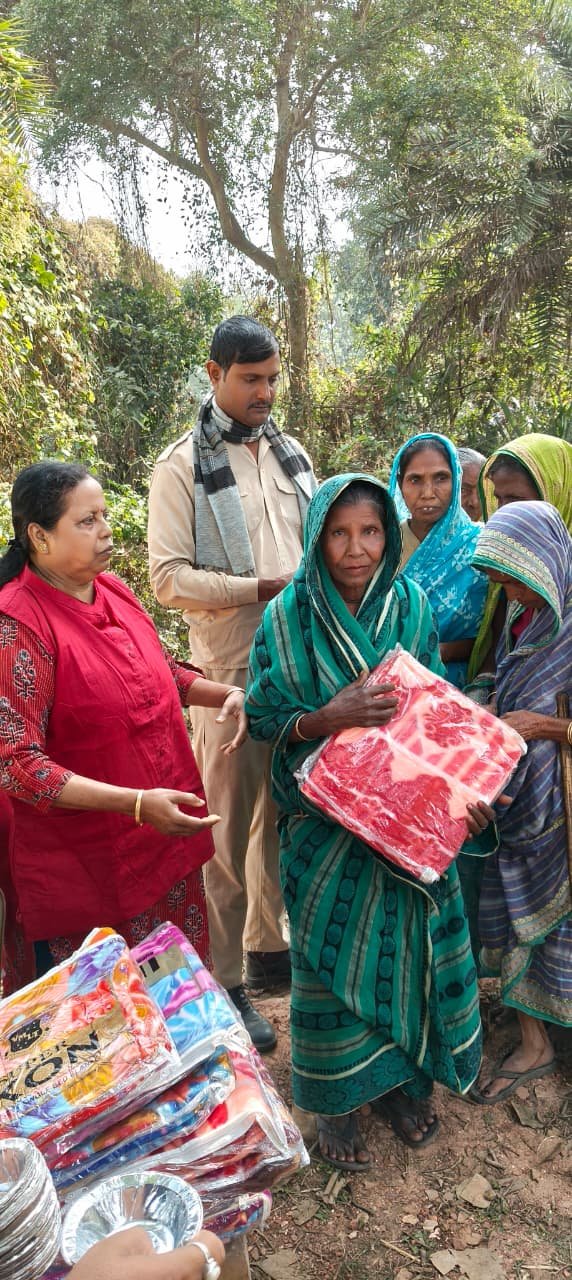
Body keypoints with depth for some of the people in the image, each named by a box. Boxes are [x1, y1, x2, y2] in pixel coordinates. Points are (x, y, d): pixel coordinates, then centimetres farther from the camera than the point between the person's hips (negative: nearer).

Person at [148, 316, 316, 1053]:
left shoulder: (291, 455, 14)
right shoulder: (182, 467, -5)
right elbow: (168, 578, -12)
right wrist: (266, 589, -18)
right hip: (234, 670, -6)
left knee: (286, 814, 16)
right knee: (229, 826, 3)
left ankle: (268, 949, 34)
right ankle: (221, 983, 18)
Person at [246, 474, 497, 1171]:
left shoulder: (411, 608, -3)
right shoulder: (288, 617, -10)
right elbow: (261, 718, -7)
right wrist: (327, 718, -25)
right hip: (322, 820, -2)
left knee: (404, 941, 13)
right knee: (331, 951, 9)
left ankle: (403, 1075, 39)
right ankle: (336, 1094, 33)